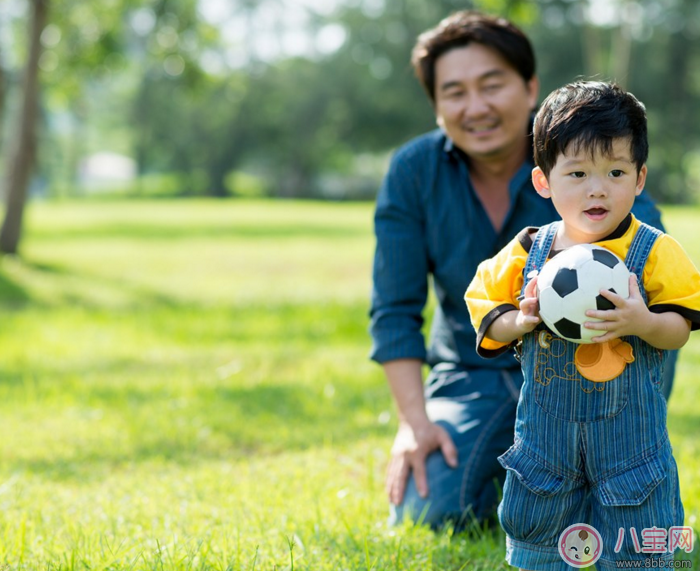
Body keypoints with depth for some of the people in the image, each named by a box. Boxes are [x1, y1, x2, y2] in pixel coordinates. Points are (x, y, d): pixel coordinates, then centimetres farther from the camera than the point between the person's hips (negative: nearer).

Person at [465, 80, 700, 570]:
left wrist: (641, 322, -28)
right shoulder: (527, 252, -1)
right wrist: (522, 321, -17)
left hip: (630, 433, -2)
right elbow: (488, 320, 4)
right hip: (546, 431, 2)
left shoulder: (656, 253, -7)